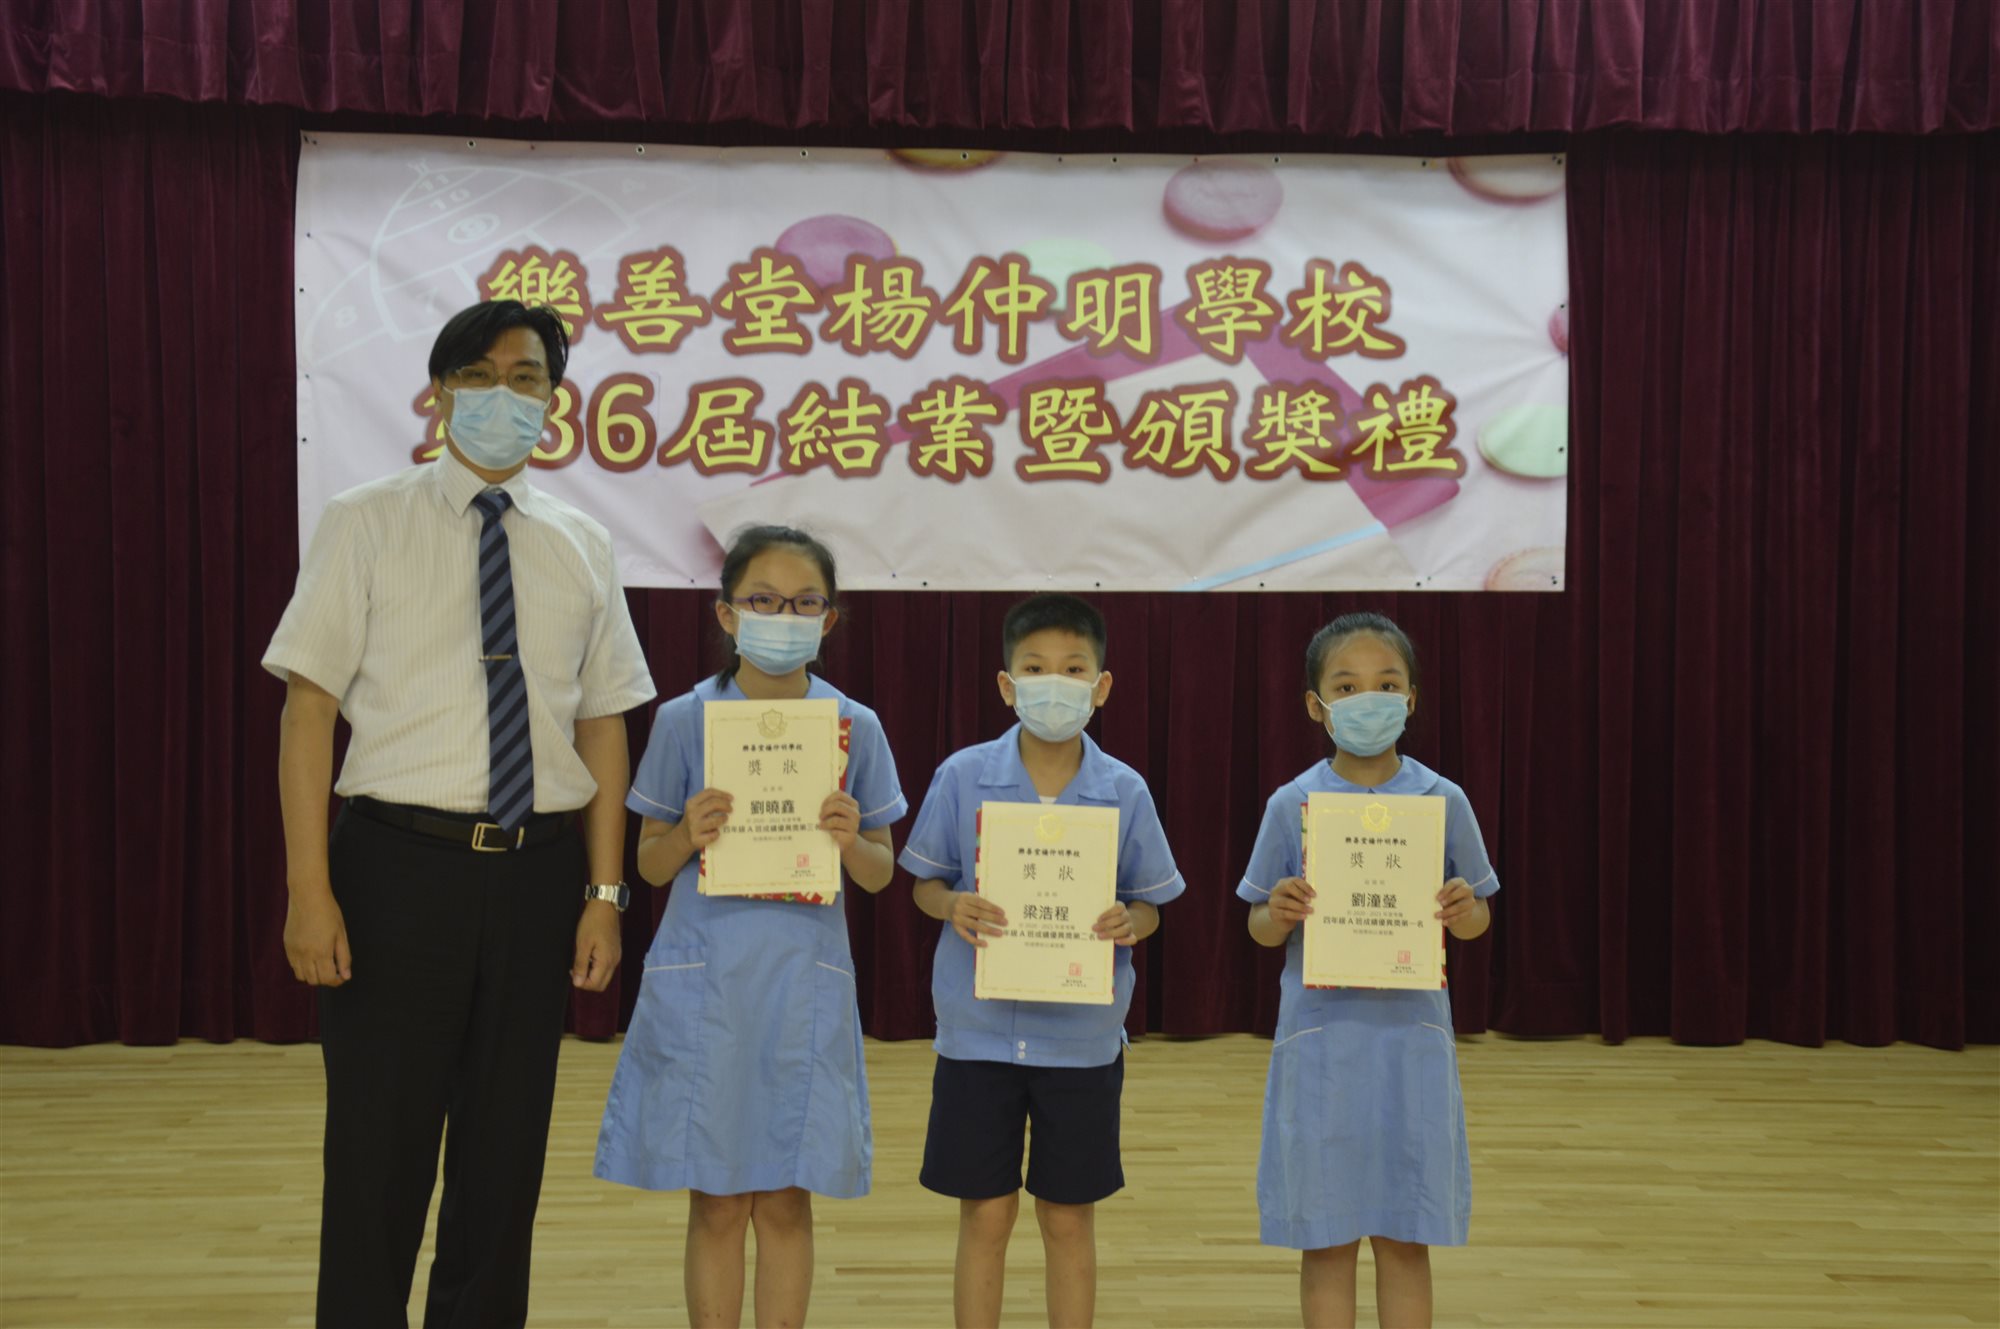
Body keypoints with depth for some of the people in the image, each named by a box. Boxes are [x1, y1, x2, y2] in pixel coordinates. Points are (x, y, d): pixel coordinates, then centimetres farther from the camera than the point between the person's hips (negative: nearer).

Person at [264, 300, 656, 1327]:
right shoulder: (367, 524, 0)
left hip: (538, 874, 3)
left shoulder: (580, 546, 9)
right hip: (399, 866, -3)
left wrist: (604, 894, 3)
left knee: (507, 1155, 12)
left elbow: (601, 728, 9)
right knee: (378, 1157, 3)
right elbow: (309, 709, -4)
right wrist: (309, 892, -11)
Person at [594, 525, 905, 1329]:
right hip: (703, 980, -1)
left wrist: (852, 842, -15)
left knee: (785, 1199, 6)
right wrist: (690, 835, -16)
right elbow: (651, 864, 5)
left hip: (805, 980, 1)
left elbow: (880, 875, 7)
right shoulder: (684, 721, -1)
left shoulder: (854, 728, 1)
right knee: (717, 1201, 4)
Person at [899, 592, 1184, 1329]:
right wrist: (954, 907, -17)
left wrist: (1129, 922, -18)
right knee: (985, 1214, 8)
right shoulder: (963, 777, -4)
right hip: (980, 1029, 0)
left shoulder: (1124, 792, -3)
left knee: (1069, 1217, 10)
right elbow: (925, 882, 5)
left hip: (1081, 1037, 0)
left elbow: (1150, 904, 5)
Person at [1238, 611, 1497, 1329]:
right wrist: (1279, 915, -16)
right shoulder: (1292, 805, -1)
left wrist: (1464, 913, -13)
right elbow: (1260, 928, 6)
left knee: (1406, 1237, 7)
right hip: (1319, 1036, 0)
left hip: (1412, 1035, 1)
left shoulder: (1443, 801, 1)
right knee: (1325, 1238, 5)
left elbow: (1475, 918, 10)